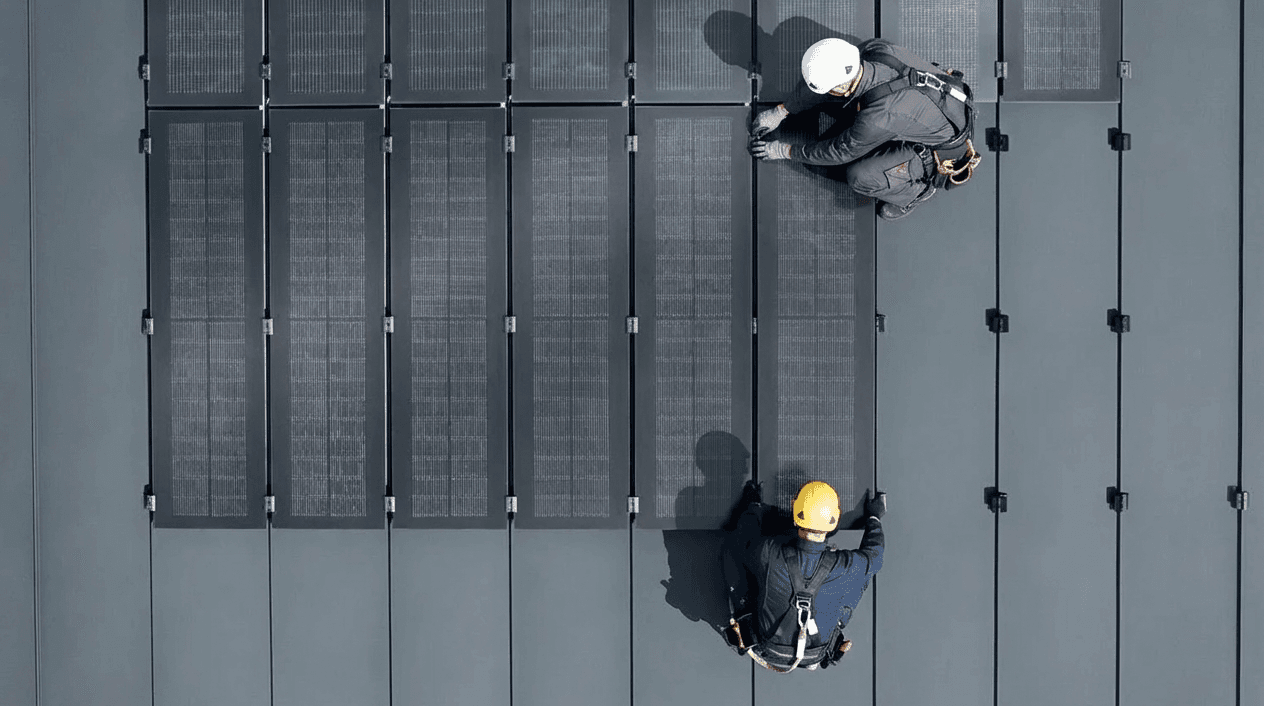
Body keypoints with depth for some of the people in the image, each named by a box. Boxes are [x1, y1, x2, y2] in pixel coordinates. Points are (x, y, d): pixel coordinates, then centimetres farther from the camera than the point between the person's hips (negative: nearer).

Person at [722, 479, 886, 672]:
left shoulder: (768, 554, -30)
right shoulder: (844, 566, -27)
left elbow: (742, 541, -4)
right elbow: (873, 556, -1)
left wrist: (754, 507, 15)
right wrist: (874, 518, 17)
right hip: (815, 657, 1)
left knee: (733, 550, 1)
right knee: (864, 568, 11)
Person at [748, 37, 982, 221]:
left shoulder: (878, 118, -38)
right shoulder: (877, 49, -20)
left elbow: (840, 151, -17)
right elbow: (827, 74, -1)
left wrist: (786, 151, -4)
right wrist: (780, 112, 6)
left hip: (944, 151, -7)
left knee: (859, 176, -17)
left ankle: (919, 186, 9)